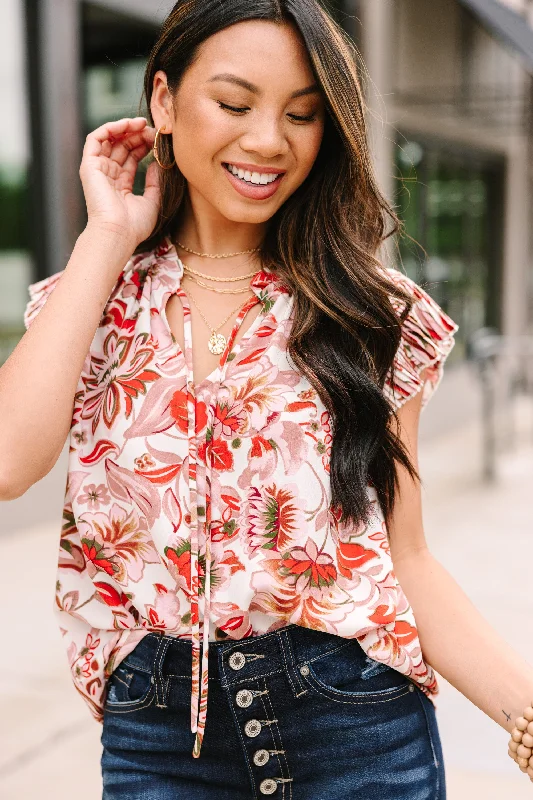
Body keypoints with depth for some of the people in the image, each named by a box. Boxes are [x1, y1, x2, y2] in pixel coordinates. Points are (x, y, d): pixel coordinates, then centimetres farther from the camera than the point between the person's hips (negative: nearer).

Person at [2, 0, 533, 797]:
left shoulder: (372, 313, -3)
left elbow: (404, 561, -3)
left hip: (356, 730, 0)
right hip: (157, 734, 1)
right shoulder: (98, 303, 0)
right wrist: (107, 236, -12)